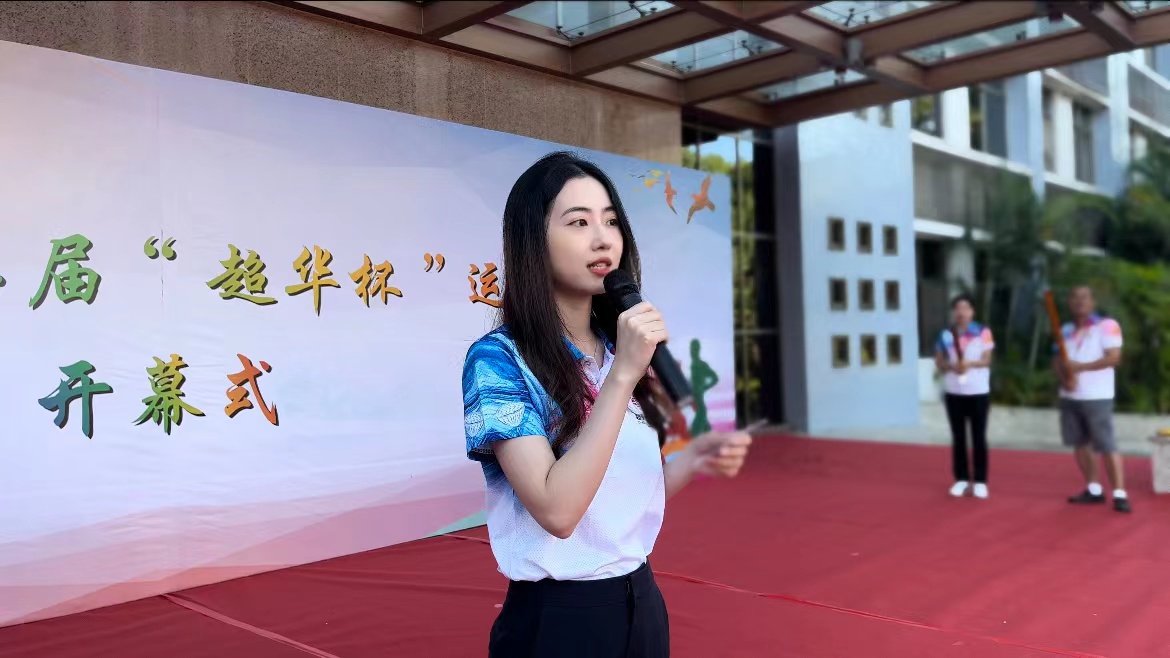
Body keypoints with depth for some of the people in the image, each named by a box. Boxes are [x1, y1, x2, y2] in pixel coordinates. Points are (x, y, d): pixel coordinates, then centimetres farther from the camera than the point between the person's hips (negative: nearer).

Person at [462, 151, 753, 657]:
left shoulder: (619, 351, 2)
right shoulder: (498, 359, -17)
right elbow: (557, 509, -27)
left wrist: (694, 461, -6)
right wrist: (622, 375, -26)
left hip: (642, 600, 6)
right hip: (557, 617, -6)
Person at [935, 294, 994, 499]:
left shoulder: (983, 332, -2)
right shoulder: (946, 335, 4)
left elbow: (986, 360, -5)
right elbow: (939, 361, 5)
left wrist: (970, 364, -24)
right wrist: (952, 366, -16)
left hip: (978, 392, -2)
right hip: (953, 392, 2)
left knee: (979, 437, 3)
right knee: (958, 437, 8)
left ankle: (980, 481, 9)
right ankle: (961, 479, 16)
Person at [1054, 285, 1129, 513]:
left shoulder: (1107, 325, -6)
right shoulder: (1065, 330, 13)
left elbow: (1113, 357, -14)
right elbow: (1057, 360, 11)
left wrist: (1080, 367, -20)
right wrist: (1064, 377, -9)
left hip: (1097, 397, -6)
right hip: (1069, 397, 6)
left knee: (1107, 446, -9)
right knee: (1079, 443, 9)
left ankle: (1120, 494, -6)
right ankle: (1093, 489, 18)